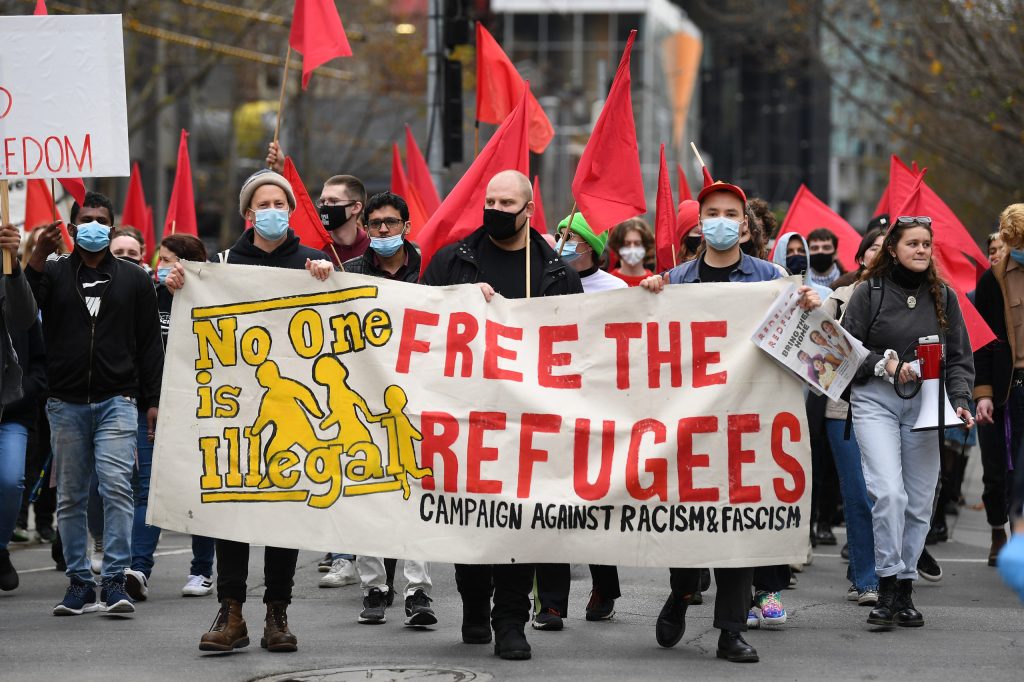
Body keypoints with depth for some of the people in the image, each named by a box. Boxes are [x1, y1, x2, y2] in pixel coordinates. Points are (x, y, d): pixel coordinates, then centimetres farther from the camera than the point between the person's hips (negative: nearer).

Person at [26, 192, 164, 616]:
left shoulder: (133, 279, 10)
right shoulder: (54, 273, 8)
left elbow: (149, 343, 10)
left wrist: (153, 401, 3)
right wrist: (38, 258, -25)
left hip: (116, 402, -1)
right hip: (66, 403, 1)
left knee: (116, 487, -14)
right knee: (70, 498, 5)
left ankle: (114, 581, -12)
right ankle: (79, 583, 12)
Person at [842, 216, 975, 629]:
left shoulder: (942, 297, 10)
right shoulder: (869, 293, 1)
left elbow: (960, 357, 11)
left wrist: (960, 401, -3)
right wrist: (883, 364, -13)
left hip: (924, 405, 3)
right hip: (875, 400, -3)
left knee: (919, 502, 3)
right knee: (889, 491, -19)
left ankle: (905, 591, 13)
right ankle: (887, 589, -14)